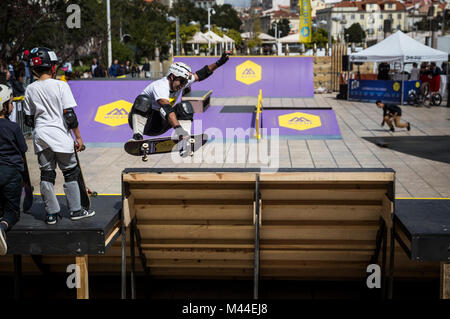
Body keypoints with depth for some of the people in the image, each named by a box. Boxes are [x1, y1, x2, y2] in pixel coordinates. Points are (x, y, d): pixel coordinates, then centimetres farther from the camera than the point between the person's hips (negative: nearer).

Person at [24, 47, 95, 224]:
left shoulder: (30, 89, 4)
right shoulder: (60, 85, -8)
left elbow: (29, 120, 8)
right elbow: (70, 115, -11)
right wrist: (78, 137, -3)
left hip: (40, 137, 4)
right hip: (60, 136, -4)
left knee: (46, 175, 9)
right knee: (70, 173, 9)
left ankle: (51, 213, 13)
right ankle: (75, 210, 14)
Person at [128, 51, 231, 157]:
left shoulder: (180, 81, -5)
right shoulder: (159, 86, -29)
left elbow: (200, 75, 4)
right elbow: (166, 108, -44)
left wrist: (218, 63, -6)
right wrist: (177, 128, -57)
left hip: (158, 125, 7)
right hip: (142, 120, -6)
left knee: (185, 107, -14)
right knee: (143, 100, -36)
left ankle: (184, 144, -27)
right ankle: (137, 134, -33)